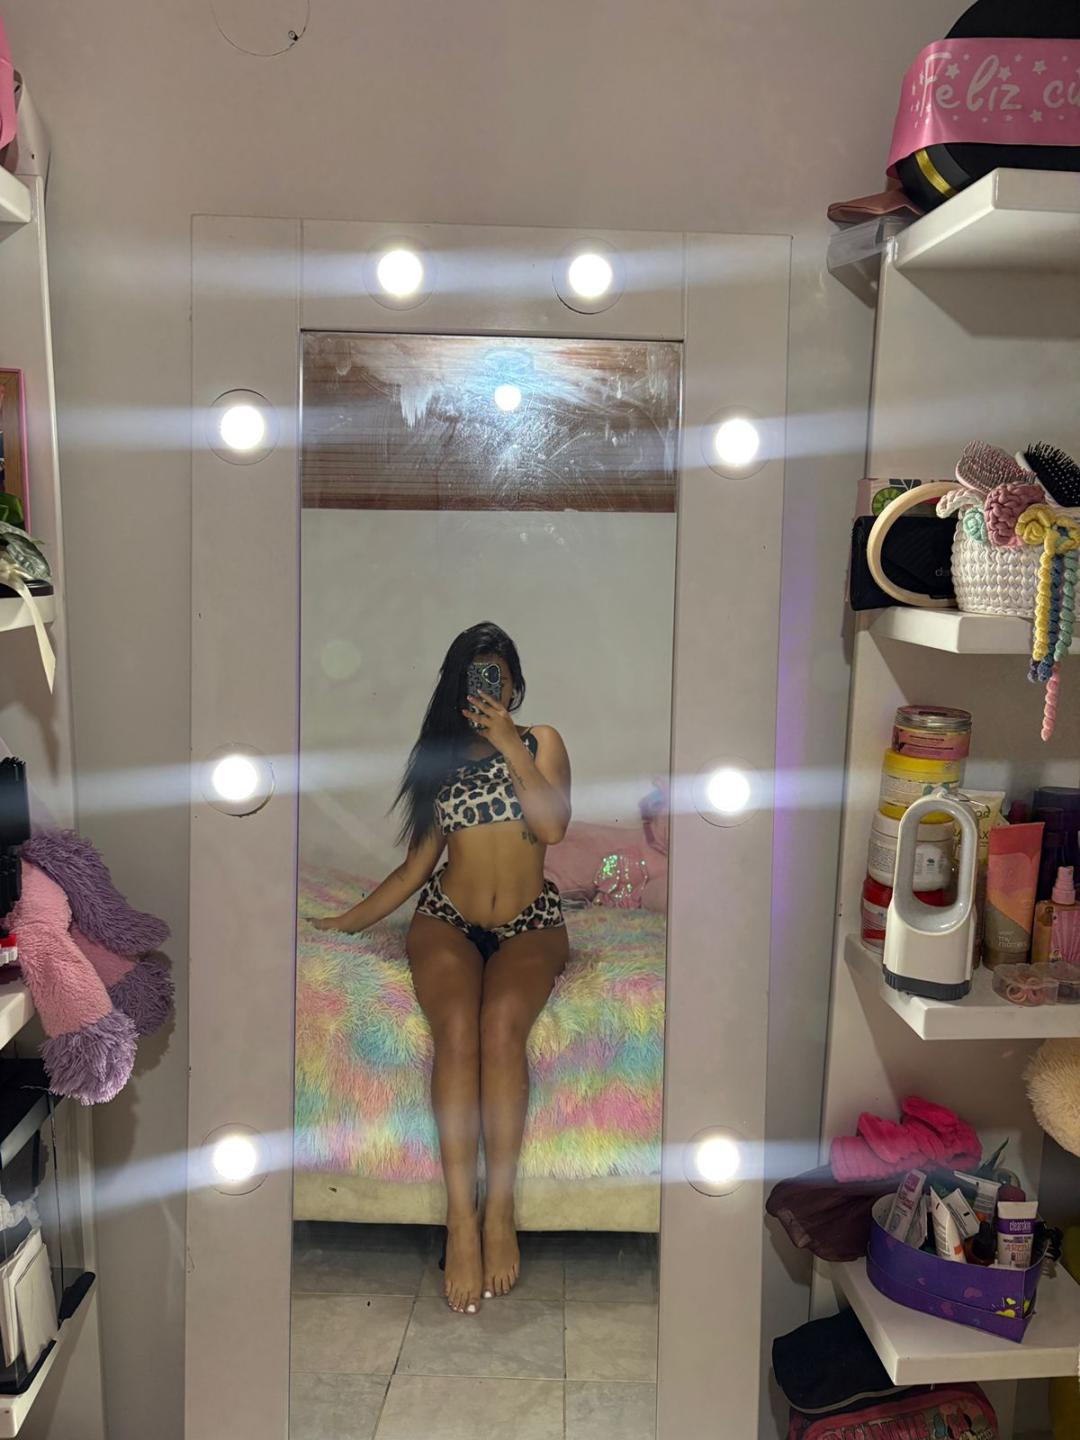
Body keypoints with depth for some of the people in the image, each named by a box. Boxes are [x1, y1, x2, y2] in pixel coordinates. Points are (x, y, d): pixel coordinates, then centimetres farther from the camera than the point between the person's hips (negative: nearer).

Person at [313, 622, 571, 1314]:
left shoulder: (542, 741, 9)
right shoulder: (440, 755, 15)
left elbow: (553, 826, -10)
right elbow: (414, 867, 16)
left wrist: (508, 743, -11)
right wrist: (347, 921, 11)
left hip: (530, 925, -1)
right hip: (447, 919, 1)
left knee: (502, 1023, -33)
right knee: (457, 1027, -30)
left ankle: (501, 1211, -25)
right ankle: (462, 1217, -29)